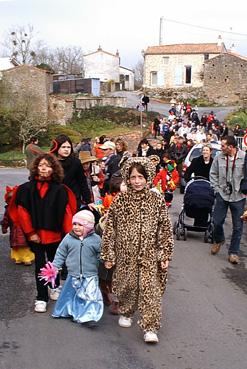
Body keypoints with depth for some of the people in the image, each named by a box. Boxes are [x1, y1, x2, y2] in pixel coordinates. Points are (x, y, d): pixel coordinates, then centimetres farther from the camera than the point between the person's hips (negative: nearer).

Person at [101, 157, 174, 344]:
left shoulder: (157, 201, -4)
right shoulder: (120, 200, -3)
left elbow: (165, 229, 0)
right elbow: (110, 228, 1)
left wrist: (165, 255, -1)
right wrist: (108, 254, 1)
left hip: (149, 255, -1)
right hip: (126, 253, 1)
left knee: (150, 289, -5)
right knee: (127, 285, 14)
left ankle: (150, 328, 3)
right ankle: (126, 312, 41)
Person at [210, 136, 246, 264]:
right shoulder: (219, 157, -4)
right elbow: (213, 174, 9)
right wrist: (217, 188, 3)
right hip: (222, 195, 2)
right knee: (217, 221, 10)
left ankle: (233, 252, 19)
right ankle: (219, 240, 40)